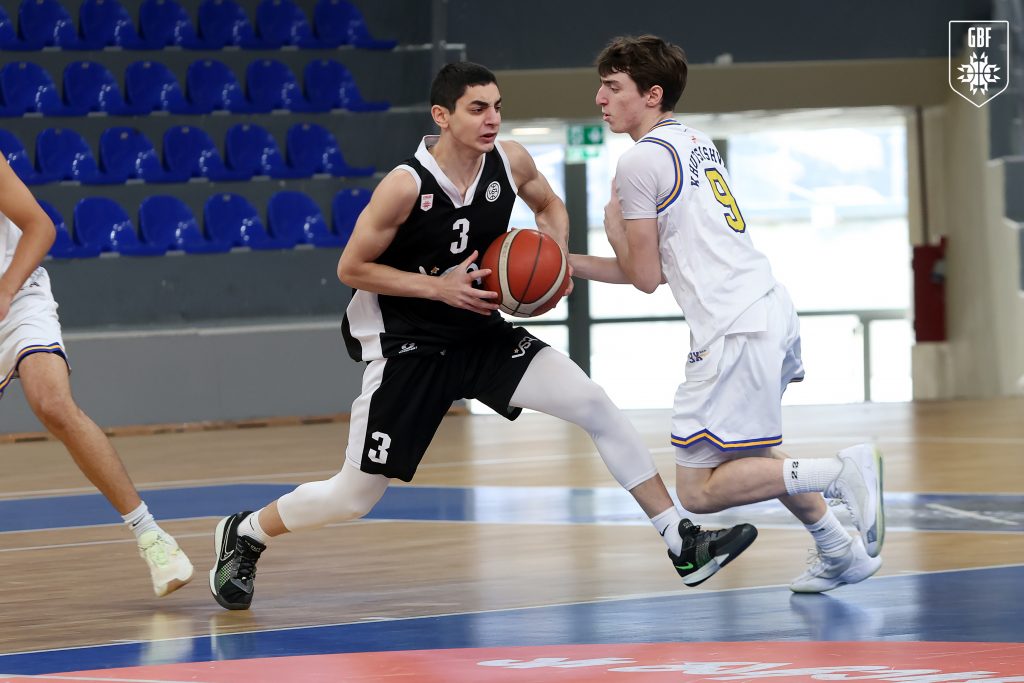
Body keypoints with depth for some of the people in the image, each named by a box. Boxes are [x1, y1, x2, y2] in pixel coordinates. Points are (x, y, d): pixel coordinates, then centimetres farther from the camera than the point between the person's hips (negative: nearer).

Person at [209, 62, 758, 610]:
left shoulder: (509, 161, -9)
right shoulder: (406, 185, -23)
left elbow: (548, 205, 15)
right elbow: (351, 268, -14)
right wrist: (439, 286, -22)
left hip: (484, 334, 5)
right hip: (406, 347, -5)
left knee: (594, 405, -11)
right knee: (355, 496, 0)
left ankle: (681, 542, -7)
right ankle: (245, 535, 27)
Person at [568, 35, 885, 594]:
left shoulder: (640, 160, -8)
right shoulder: (696, 142, 20)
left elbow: (644, 277, -4)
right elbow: (660, 261, 25)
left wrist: (613, 225, 13)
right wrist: (568, 264, 24)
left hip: (735, 333, -10)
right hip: (775, 311, 10)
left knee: (699, 490, -6)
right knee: (747, 453, 31)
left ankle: (839, 472, -16)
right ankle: (841, 553, 29)